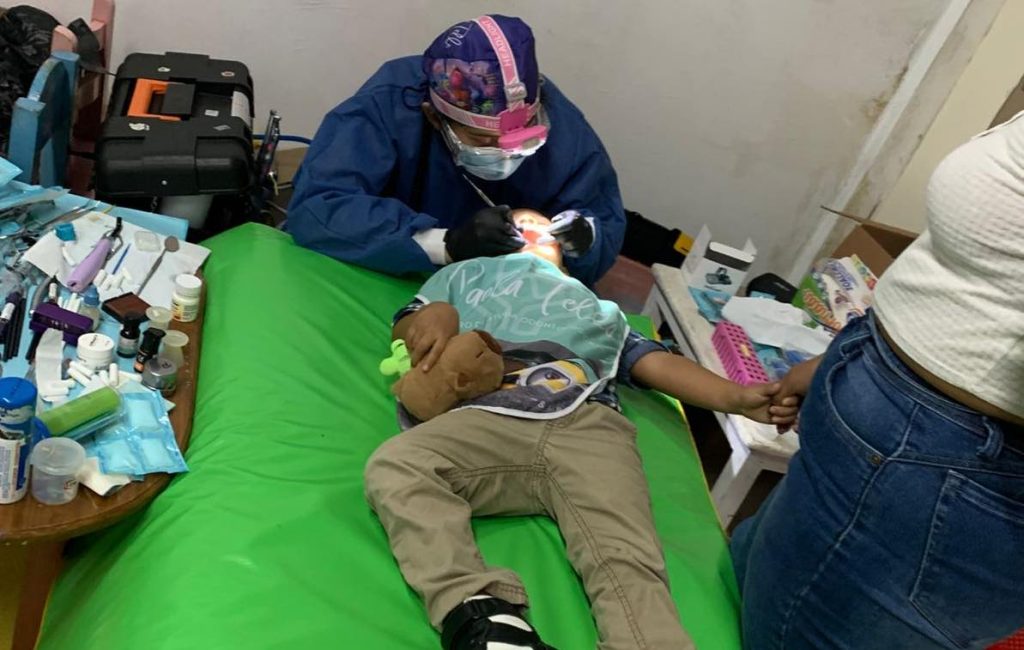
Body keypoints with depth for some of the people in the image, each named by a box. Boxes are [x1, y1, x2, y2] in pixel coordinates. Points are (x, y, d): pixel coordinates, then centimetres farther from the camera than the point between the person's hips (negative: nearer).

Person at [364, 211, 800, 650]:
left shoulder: (599, 308, 41)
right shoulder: (464, 274, 41)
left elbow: (657, 364, 27)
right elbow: (406, 329, 29)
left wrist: (737, 398, 8)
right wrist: (434, 314, 2)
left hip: (588, 425, 1)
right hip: (488, 419, 0)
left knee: (627, 562, -28)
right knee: (394, 464, -32)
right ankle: (479, 612, -46)